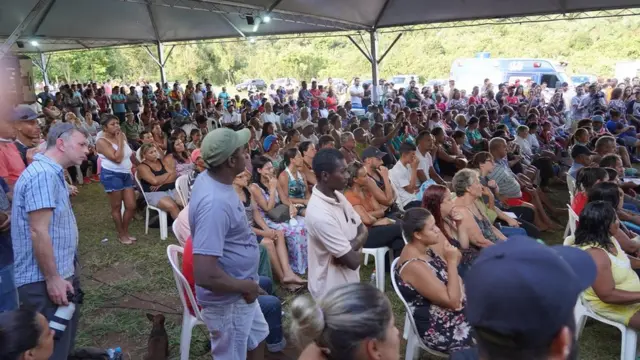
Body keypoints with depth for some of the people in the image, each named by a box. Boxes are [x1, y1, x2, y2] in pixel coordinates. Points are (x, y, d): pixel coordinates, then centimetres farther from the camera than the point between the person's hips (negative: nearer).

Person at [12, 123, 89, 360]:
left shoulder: (52, 173, 14)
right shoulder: (43, 174, -21)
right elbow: (38, 232, -25)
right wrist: (52, 279, -22)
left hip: (60, 274, 10)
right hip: (44, 281, -10)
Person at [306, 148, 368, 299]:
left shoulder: (338, 196, -2)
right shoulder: (320, 214, -30)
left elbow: (363, 230, 5)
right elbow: (353, 260, -26)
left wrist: (351, 246, -16)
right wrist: (356, 247, -5)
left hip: (347, 281, 8)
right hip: (332, 289, -8)